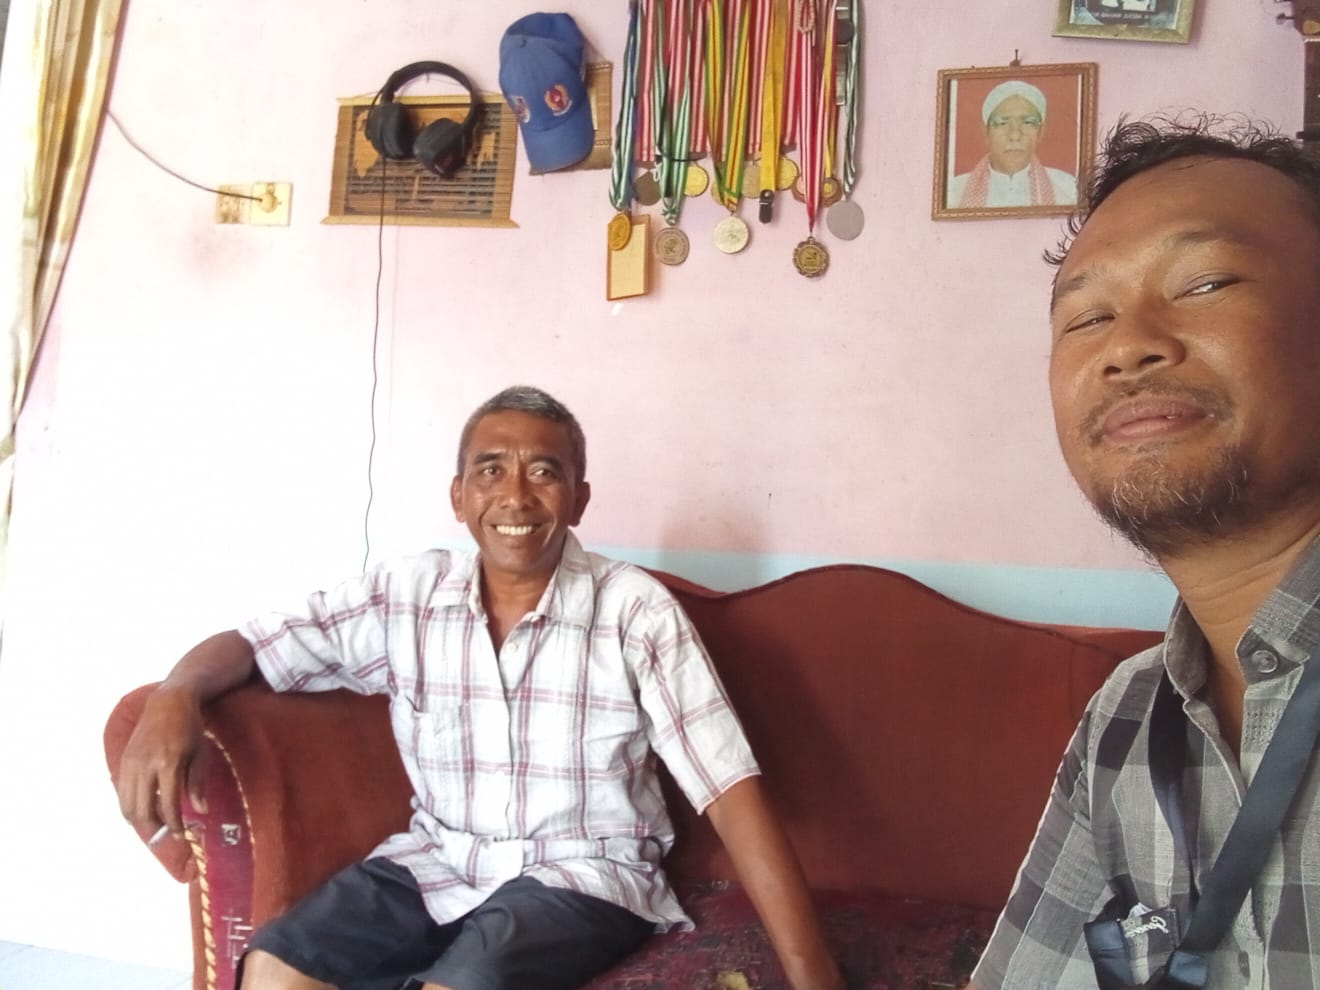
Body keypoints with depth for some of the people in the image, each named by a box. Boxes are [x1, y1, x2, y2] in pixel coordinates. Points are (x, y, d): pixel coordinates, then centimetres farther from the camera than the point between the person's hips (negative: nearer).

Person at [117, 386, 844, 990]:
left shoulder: (637, 611, -11)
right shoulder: (402, 595, -1)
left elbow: (730, 793, -15)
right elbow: (251, 646, 6)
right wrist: (175, 697, -20)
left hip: (583, 874, -3)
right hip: (437, 860, 3)